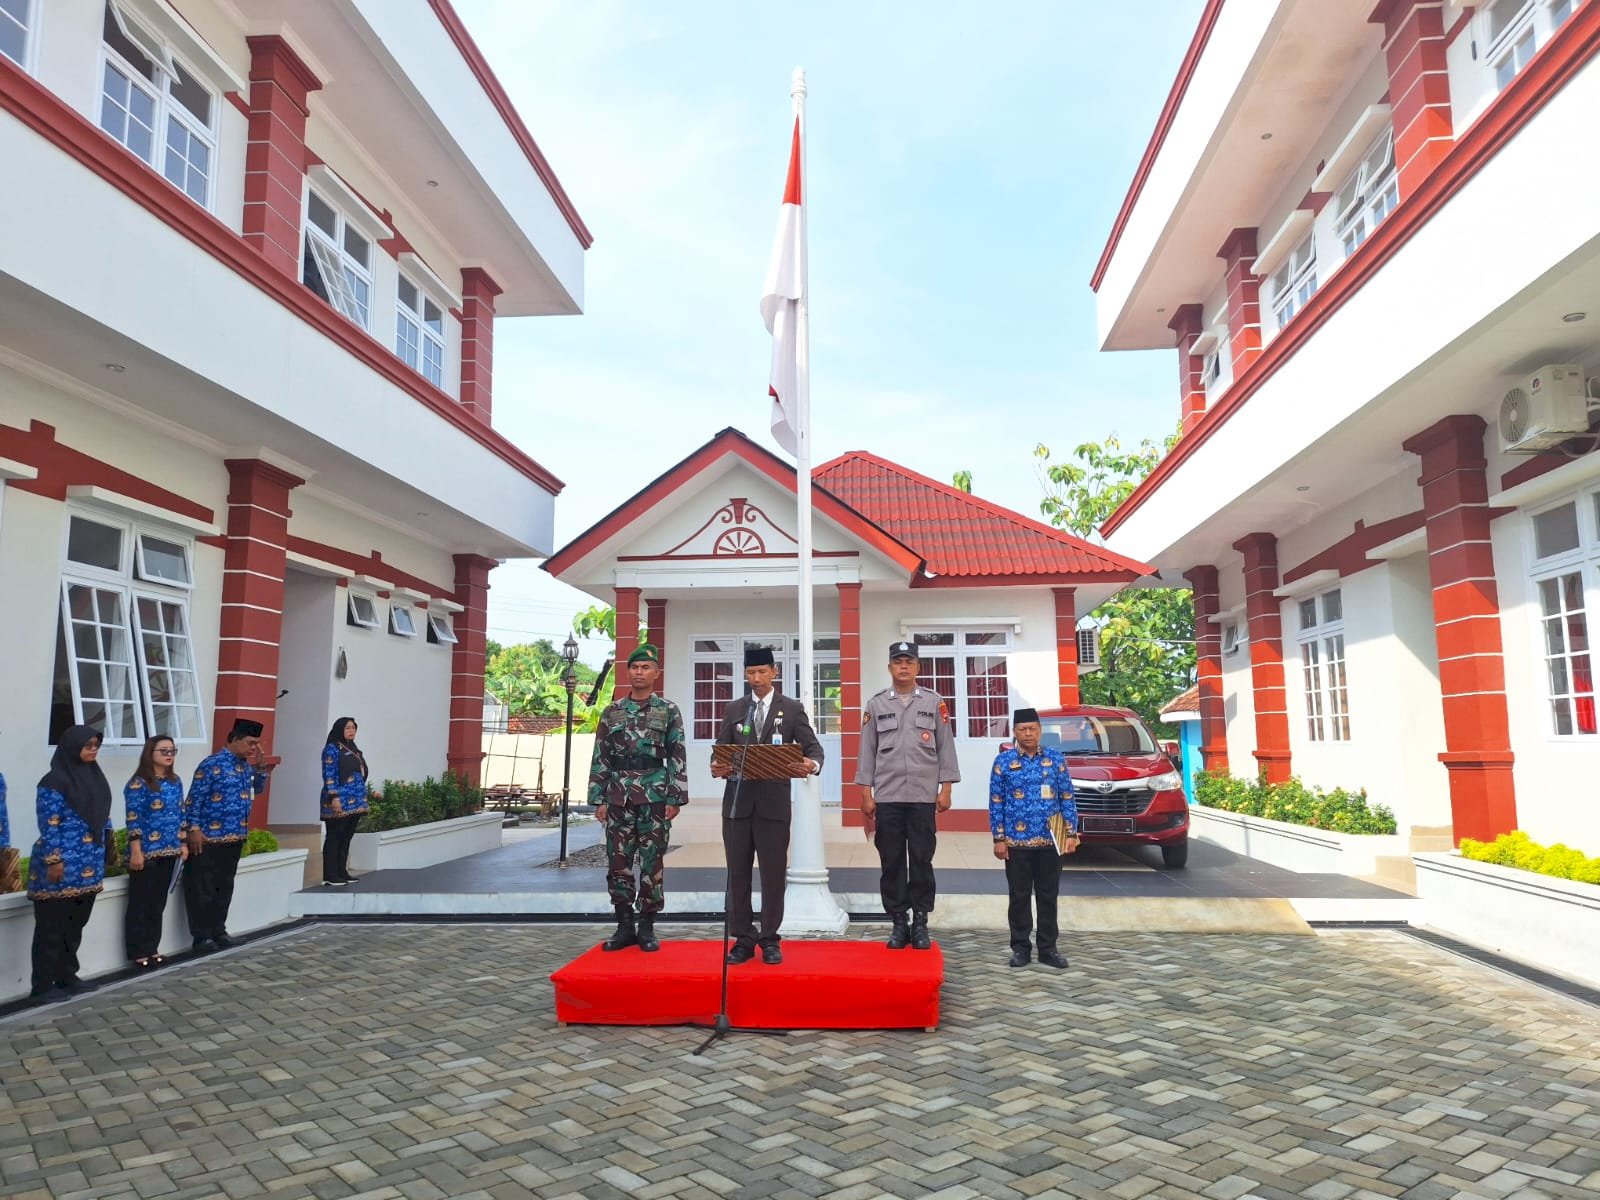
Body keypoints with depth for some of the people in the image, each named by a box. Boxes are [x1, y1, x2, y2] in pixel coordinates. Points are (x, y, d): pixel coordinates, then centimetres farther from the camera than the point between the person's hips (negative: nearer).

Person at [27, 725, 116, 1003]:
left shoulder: (94, 776, 10)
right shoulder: (55, 781, -13)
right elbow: (49, 825, -16)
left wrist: (109, 846, 15)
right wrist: (54, 861, -18)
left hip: (88, 867, 8)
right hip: (62, 866, -8)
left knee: (75, 924, 15)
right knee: (52, 927, 1)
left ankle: (67, 977, 25)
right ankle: (42, 986, 9)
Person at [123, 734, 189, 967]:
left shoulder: (176, 781, 9)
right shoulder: (138, 784, -12)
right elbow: (133, 821, -14)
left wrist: (183, 844, 12)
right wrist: (136, 853, -17)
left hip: (168, 852, 7)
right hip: (146, 852, -7)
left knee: (159, 902, 13)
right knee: (140, 903, 3)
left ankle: (152, 948, 23)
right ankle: (139, 952, 11)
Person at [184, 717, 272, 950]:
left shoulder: (246, 765, 9)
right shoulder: (212, 764, -14)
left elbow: (257, 789, 22)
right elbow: (194, 799, -14)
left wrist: (262, 768, 6)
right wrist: (194, 829, -18)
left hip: (235, 837, 8)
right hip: (208, 838, -8)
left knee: (225, 886, 15)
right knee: (203, 888, 2)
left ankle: (218, 930, 25)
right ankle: (201, 935, 10)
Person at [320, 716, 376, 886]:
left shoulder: (354, 749, 18)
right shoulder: (332, 748, -6)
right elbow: (329, 775, -13)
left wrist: (370, 793, 21)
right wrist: (333, 797, -21)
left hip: (355, 802, 8)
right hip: (340, 803, -8)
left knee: (346, 839, 11)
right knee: (334, 838, -4)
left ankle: (342, 872, 17)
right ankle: (330, 876, -2)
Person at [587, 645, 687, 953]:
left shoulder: (669, 711, 2)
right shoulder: (612, 712, 7)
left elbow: (678, 758, -1)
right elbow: (600, 758, 7)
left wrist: (675, 798, -7)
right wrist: (598, 798, 1)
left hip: (655, 798, -2)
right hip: (618, 798, 2)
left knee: (652, 863, 2)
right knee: (618, 862, 5)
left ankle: (647, 927, 12)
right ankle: (624, 926, 16)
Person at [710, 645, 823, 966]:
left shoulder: (792, 708, 5)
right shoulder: (734, 709, 12)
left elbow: (813, 747, 0)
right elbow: (720, 750, 9)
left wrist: (811, 765, -23)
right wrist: (718, 767, -13)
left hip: (774, 801, -2)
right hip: (737, 801, 2)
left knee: (773, 873, 2)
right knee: (738, 873, 6)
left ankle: (769, 940, 13)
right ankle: (742, 939, 15)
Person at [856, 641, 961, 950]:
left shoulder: (934, 702, 5)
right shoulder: (876, 704, 6)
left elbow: (945, 747, 6)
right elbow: (867, 750, 5)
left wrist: (945, 789, 0)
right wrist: (866, 794, 1)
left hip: (923, 796, 0)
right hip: (887, 797, 1)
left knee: (921, 861, 3)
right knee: (891, 861, 4)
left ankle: (920, 924, 13)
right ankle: (899, 922, 14)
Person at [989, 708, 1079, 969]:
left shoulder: (1056, 759, 3)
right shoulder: (1003, 761, 0)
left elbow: (1067, 798, 4)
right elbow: (996, 802, 0)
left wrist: (1071, 833, -1)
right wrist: (999, 838, -4)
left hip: (1050, 840, 1)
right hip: (1017, 841, -1)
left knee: (1048, 896, 8)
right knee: (1020, 896, 7)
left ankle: (1048, 948, 19)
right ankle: (1020, 947, 18)